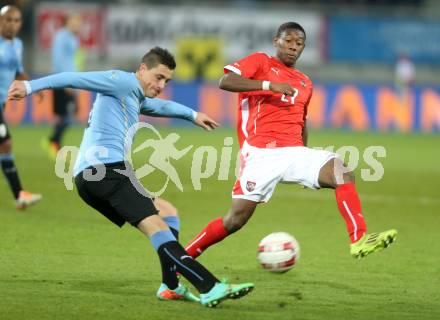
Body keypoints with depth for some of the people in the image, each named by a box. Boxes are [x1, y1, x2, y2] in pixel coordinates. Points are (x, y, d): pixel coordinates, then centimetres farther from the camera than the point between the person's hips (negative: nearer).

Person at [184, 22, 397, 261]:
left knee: (343, 174, -20)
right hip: (260, 154, -5)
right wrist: (269, 85, -19)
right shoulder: (259, 62, 7)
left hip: (294, 152, 5)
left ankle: (359, 240, -26)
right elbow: (225, 82, -10)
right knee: (236, 219, -10)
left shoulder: (305, 83, 23)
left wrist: (308, 161, 26)